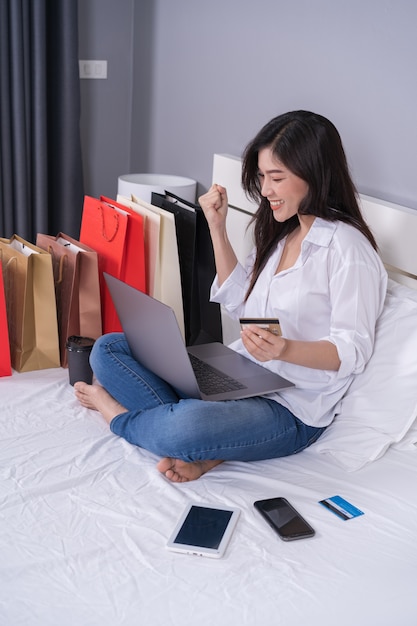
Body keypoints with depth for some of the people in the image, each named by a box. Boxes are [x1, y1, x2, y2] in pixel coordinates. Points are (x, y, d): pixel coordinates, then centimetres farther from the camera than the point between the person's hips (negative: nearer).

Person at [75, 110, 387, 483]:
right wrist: (217, 228, 7)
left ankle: (118, 413, 0)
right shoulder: (280, 232, 11)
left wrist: (284, 350, -35)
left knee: (186, 430, -37)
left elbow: (352, 351, -17)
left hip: (290, 408, -8)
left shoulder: (348, 249, -16)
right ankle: (204, 449, -14)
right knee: (108, 349, 0)